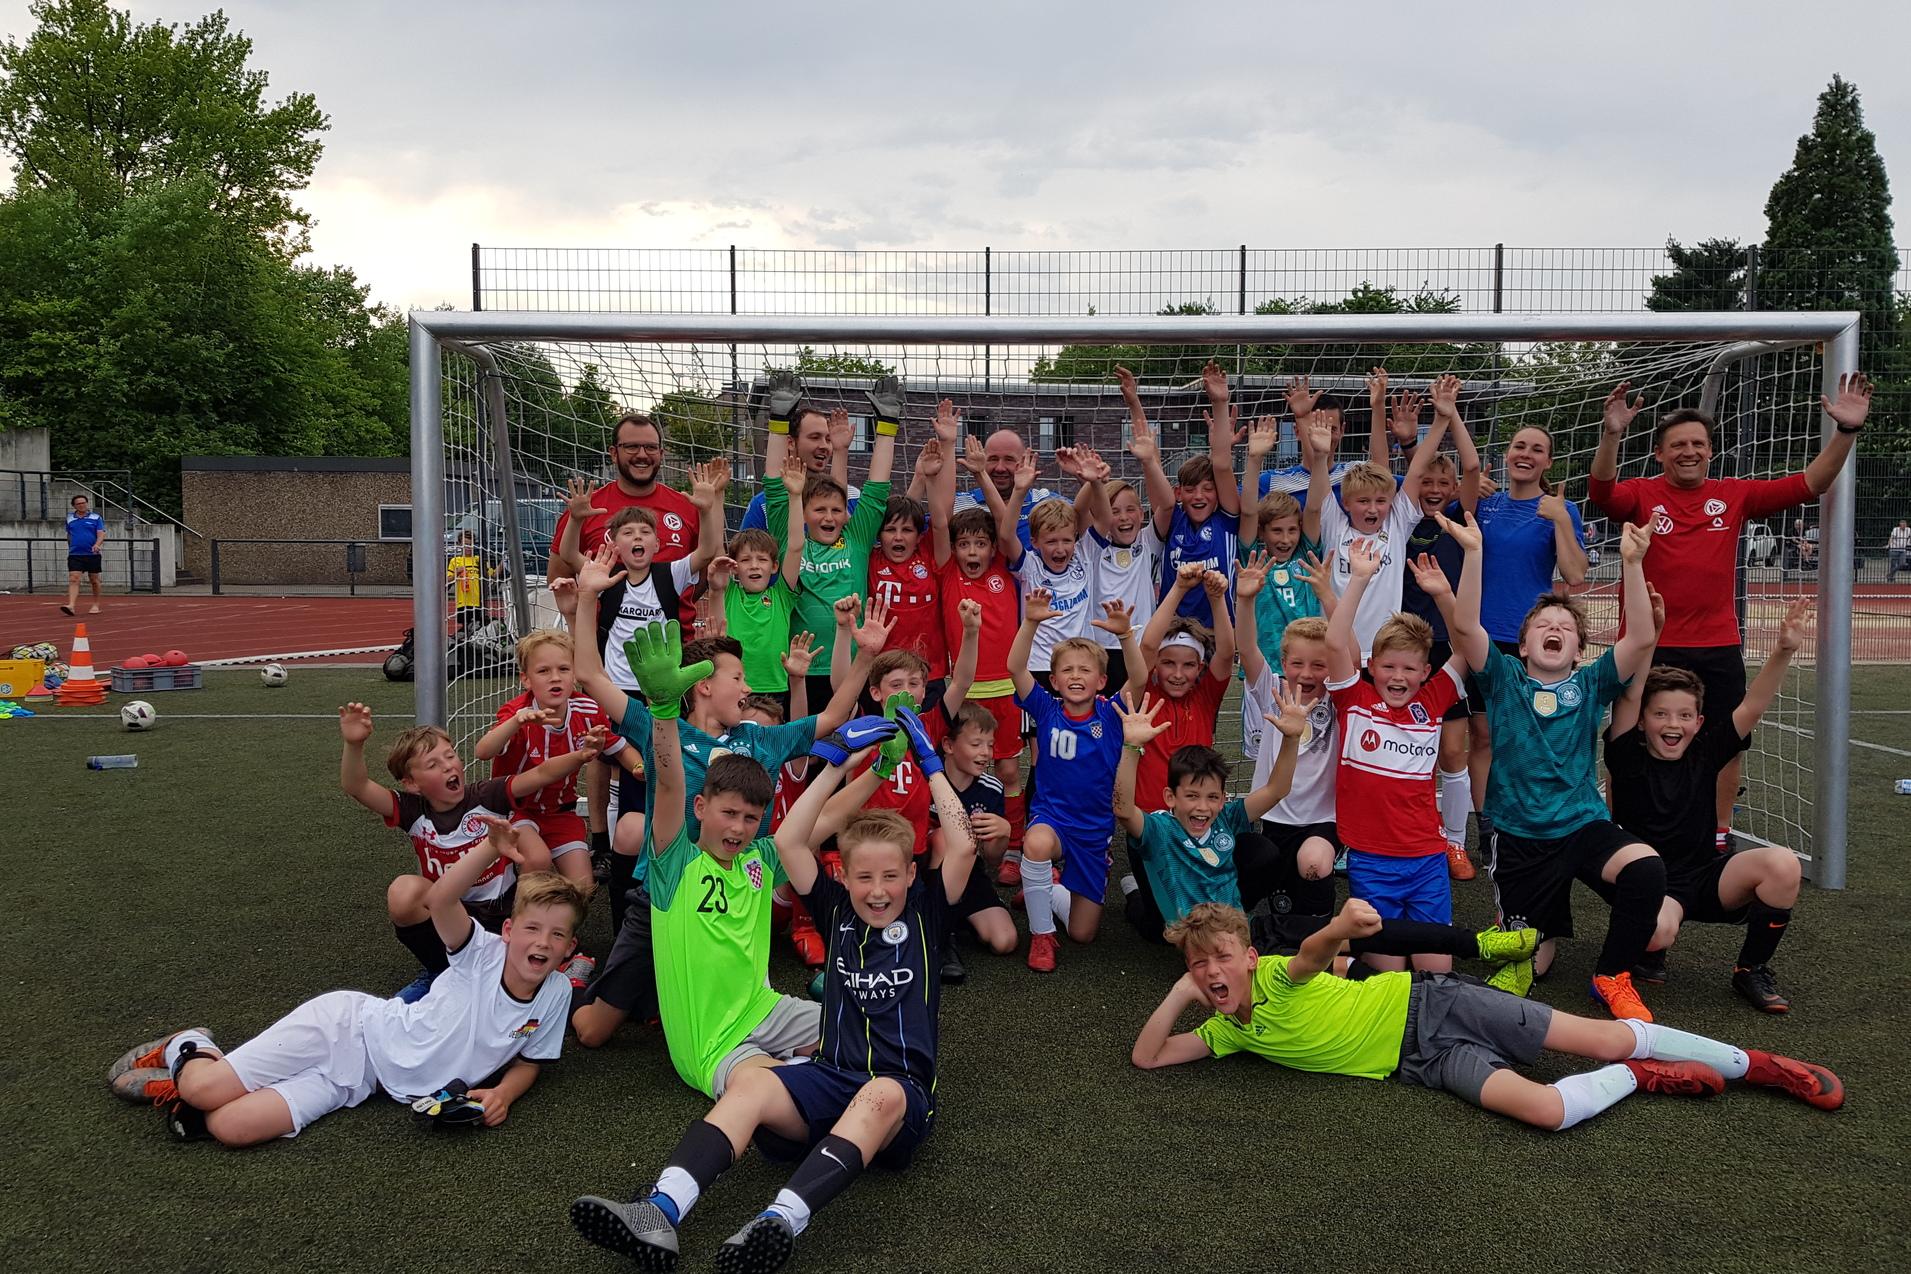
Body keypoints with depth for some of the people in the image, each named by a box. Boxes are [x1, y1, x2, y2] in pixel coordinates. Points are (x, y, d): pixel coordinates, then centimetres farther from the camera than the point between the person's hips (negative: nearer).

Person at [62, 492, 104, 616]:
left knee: (94, 580, 8)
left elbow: (101, 534, -7)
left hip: (92, 554, -1)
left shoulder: (96, 518, 1)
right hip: (75, 555, 1)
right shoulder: (69, 519, 10)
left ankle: (96, 605, 23)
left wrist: (97, 545, -25)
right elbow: (69, 535, 23)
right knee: (73, 579, -13)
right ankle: (71, 606, -23)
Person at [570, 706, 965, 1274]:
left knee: (881, 1095, -41)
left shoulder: (924, 913, 12)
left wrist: (931, 765, 4)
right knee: (750, 1083, -30)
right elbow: (788, 842, 10)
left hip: (903, 1094, -3)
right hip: (832, 1078, 3)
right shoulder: (838, 912, 18)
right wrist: (836, 764, 10)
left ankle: (782, 1221, -61)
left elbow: (963, 846, -2)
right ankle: (660, 1212, -50)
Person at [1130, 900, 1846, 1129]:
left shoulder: (1279, 975, -14)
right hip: (1422, 1062, 3)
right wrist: (1182, 990, -13)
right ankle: (1639, 1078, 5)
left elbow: (1317, 949, -38)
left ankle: (1755, 1063, 10)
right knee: (1547, 1110, -21)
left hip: (1426, 1003, -3)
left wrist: (1341, 926, -63)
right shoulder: (1228, 1032, 3)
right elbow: (1146, 1056, 2)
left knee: (1603, 1039, -9)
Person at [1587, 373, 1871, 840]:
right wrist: (1610, 436, -40)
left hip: (1718, 647, 4)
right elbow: (1601, 491, -24)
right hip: (1648, 646, -3)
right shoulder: (1641, 495, -4)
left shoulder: (1735, 495, 5)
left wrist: (1846, 430, -10)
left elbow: (1809, 483, 3)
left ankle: (1719, 836, 30)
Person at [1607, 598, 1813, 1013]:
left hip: (1706, 878, 4)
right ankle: (1648, 946, 4)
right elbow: (1629, 697, -20)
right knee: (1659, 929, -38)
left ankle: (1752, 969, -4)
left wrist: (1783, 651, -22)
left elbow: (1753, 706, -7)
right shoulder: (1628, 757, -7)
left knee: (1782, 863, -24)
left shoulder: (1705, 753, 1)